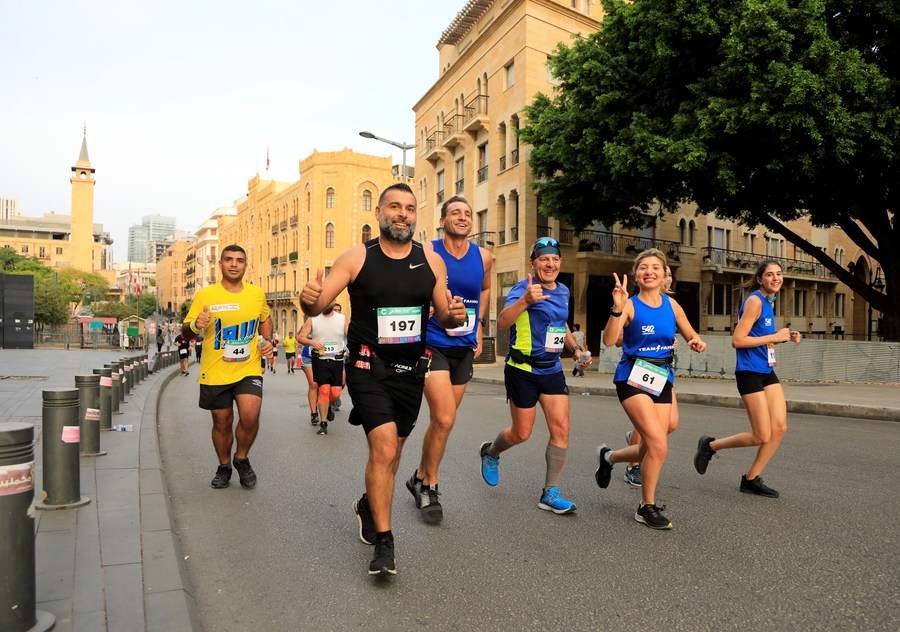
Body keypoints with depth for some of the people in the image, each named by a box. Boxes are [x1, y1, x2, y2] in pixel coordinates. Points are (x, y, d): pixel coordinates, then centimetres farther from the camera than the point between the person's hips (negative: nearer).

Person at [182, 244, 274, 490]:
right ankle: (224, 467, 36)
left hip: (248, 370, 1)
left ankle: (242, 458, 11)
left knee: (250, 416, -18)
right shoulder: (205, 296, -5)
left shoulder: (257, 293, 3)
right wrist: (195, 325, -24)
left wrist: (267, 340, 5)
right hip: (215, 373, 0)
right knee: (222, 423, 11)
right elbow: (185, 333, -1)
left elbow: (265, 318, 23)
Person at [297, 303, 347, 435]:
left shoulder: (343, 319, 3)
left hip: (337, 360, 1)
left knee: (336, 393, 0)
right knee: (324, 390, -10)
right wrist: (311, 342, -19)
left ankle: (328, 407, 36)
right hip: (319, 360, -1)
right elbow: (301, 337, 1)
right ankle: (323, 423, 3)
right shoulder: (313, 319, 2)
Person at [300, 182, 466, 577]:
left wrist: (454, 315, -17)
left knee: (391, 452, 17)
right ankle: (383, 542, 1)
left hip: (410, 371, 4)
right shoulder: (356, 259, -6)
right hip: (368, 369, -3)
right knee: (383, 448, -16)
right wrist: (309, 300, -33)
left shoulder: (431, 262, 2)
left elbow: (443, 317, 7)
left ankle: (368, 506, 45)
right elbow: (318, 307, -10)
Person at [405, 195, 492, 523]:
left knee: (442, 419, 14)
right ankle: (429, 487, 7)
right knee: (444, 419, -15)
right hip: (432, 344, -5)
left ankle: (420, 478, 35)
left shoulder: (483, 257, 3)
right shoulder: (427, 253, -10)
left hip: (464, 348, 5)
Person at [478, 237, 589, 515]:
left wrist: (575, 348, 12)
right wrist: (525, 300, -47)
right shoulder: (523, 288, -15)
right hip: (522, 370, -6)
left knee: (561, 429, -3)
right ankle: (490, 452, 38)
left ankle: (550, 493, 9)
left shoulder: (563, 291, 9)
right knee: (521, 434, 5)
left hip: (552, 369, 6)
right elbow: (502, 322, -31)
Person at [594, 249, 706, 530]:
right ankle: (647, 507, 6)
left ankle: (608, 456, 38)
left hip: (662, 379, 6)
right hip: (633, 377, -6)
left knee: (650, 450, 6)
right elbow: (609, 340, -23)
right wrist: (617, 308, -35)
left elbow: (691, 336, 17)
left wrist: (698, 343, -6)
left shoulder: (671, 304, 6)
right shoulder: (630, 305, -9)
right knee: (659, 445, -15)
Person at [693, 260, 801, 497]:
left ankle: (751, 479, 15)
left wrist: (785, 336, 8)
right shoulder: (755, 301, -14)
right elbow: (737, 340, -20)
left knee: (780, 428, 2)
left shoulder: (769, 301, 13)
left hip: (767, 371, 9)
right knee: (762, 436, -6)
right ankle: (710, 445, 15)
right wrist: (774, 337, -16)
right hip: (750, 372, -9)